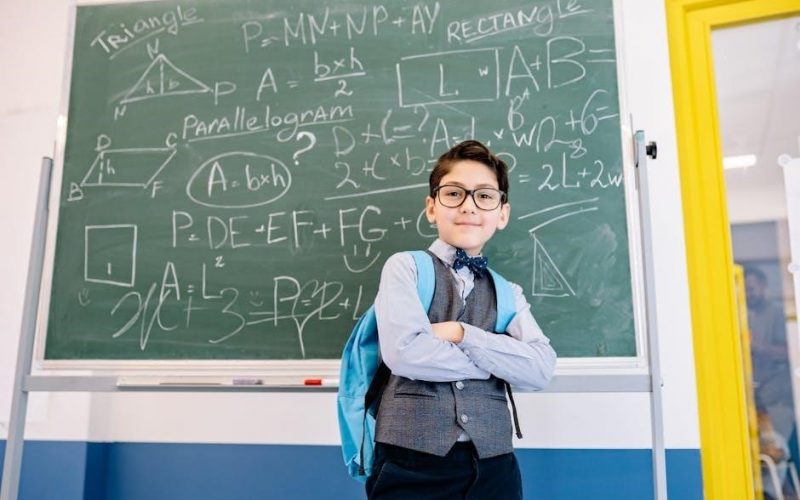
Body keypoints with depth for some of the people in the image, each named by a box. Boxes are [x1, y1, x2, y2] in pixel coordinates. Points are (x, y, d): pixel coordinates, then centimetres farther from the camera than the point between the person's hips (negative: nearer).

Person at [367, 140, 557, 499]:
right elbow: (403, 352, -16)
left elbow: (540, 369, -5)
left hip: (491, 463, 3)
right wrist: (498, 360, -6)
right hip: (412, 460, -3)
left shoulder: (508, 293, 9)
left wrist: (463, 334, -14)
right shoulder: (405, 267, -1)